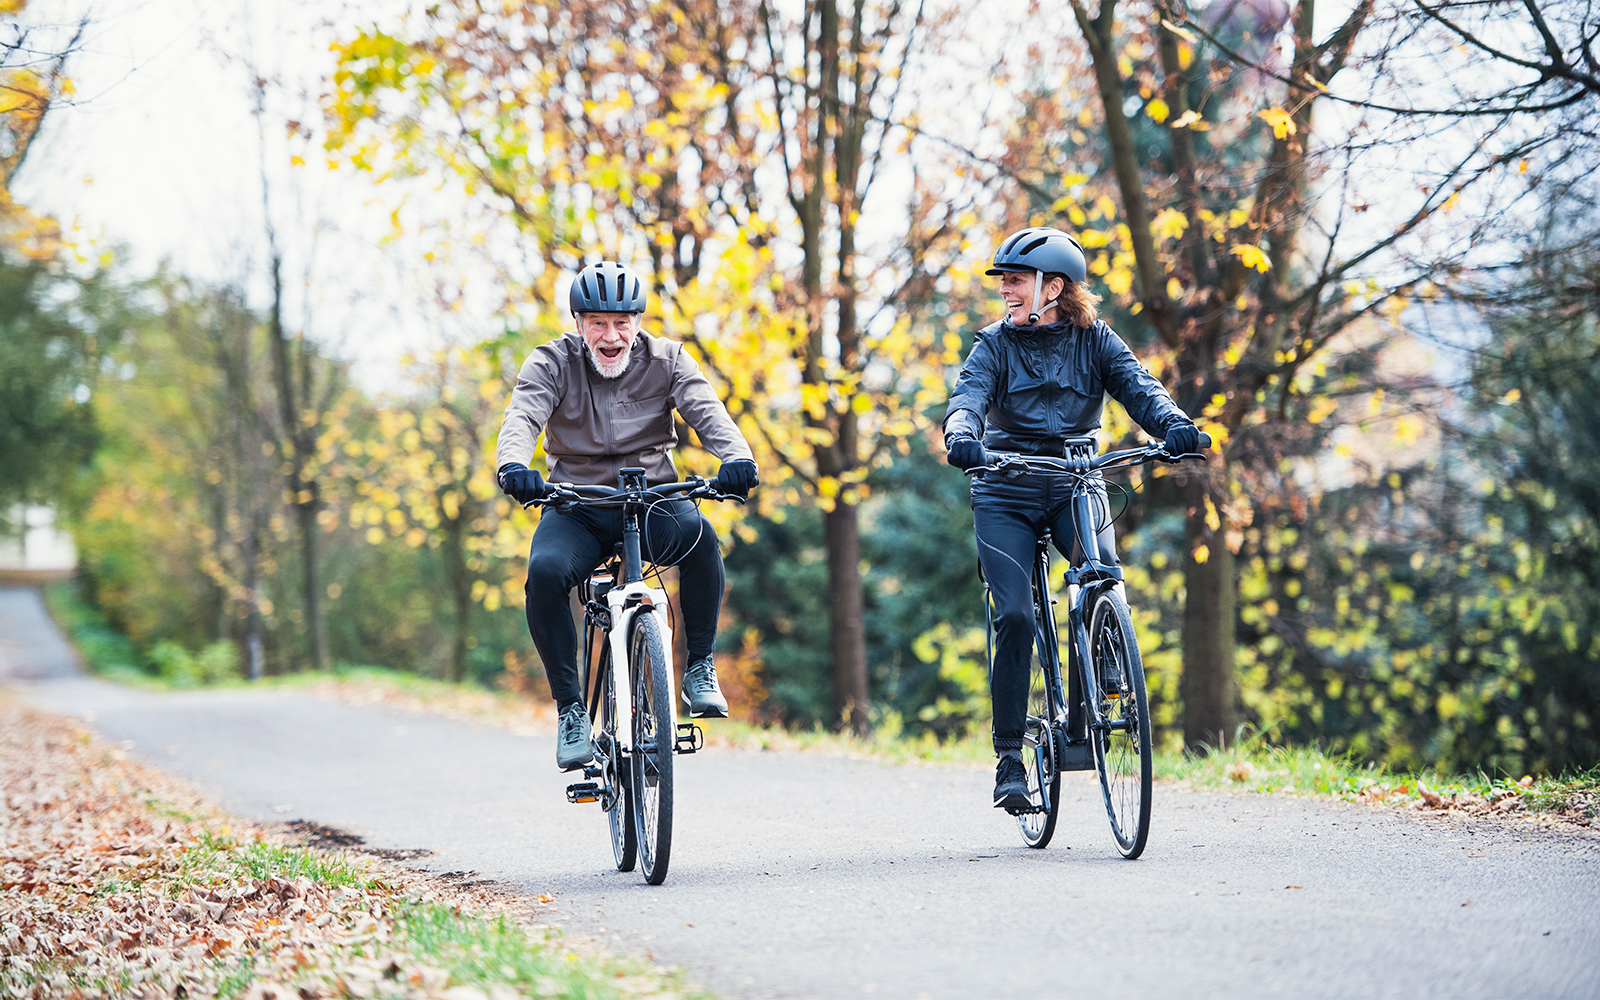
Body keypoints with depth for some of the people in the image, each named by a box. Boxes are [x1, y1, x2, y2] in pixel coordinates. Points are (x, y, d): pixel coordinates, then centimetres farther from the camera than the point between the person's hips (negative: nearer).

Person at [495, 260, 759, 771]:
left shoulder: (666, 359, 0)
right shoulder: (552, 363, -3)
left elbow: (707, 411, -15)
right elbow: (522, 416, -19)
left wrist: (736, 458, -38)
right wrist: (513, 465, -43)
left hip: (653, 498, 0)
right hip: (577, 507, 0)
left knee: (697, 534, -34)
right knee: (545, 570, -31)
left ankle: (699, 666, -15)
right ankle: (571, 708, -16)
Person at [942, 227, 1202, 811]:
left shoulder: (1093, 340, 2)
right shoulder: (995, 344, 0)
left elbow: (1138, 386, -13)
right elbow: (969, 397, -17)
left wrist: (1173, 424, -35)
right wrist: (962, 437, -41)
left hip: (1076, 483, 1)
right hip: (1006, 494, 0)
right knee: (1014, 615, -15)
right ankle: (1009, 756, -5)